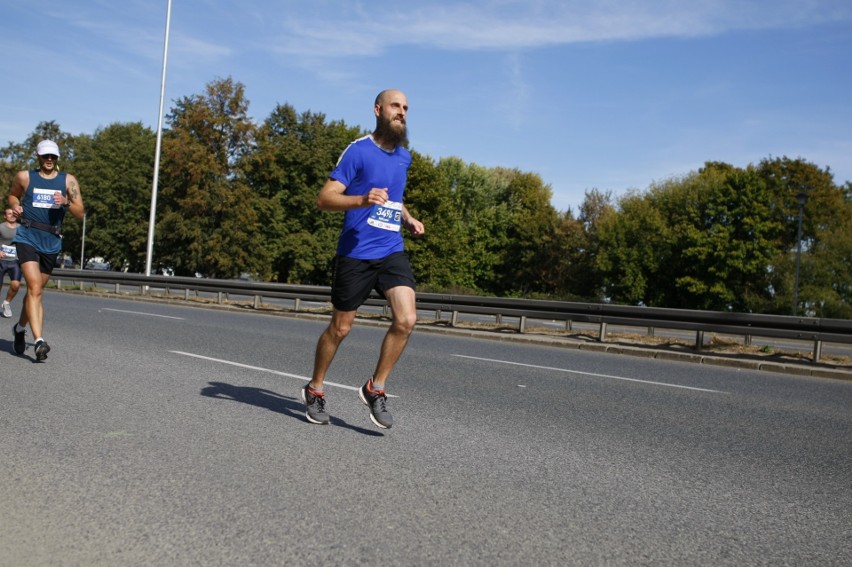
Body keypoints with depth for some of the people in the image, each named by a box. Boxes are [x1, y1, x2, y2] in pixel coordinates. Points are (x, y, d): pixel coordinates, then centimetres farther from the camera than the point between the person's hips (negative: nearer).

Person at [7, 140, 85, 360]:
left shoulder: (68, 180, 6)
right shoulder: (24, 177, 5)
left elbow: (80, 213, 1)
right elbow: (12, 194, 24)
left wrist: (66, 202, -18)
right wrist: (14, 205, 3)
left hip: (52, 242, 2)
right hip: (27, 237, -2)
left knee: (35, 289, 14)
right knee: (34, 286, -18)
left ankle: (20, 327, 39)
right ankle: (39, 340, -25)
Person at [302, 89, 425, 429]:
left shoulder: (404, 157, 13)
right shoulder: (358, 151, -7)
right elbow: (324, 198, -12)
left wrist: (409, 220, 13)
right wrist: (362, 200, -29)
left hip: (392, 252, 5)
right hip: (355, 254, -5)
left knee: (406, 320, -14)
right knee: (340, 328, 7)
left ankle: (375, 389, 5)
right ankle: (314, 390, 30)